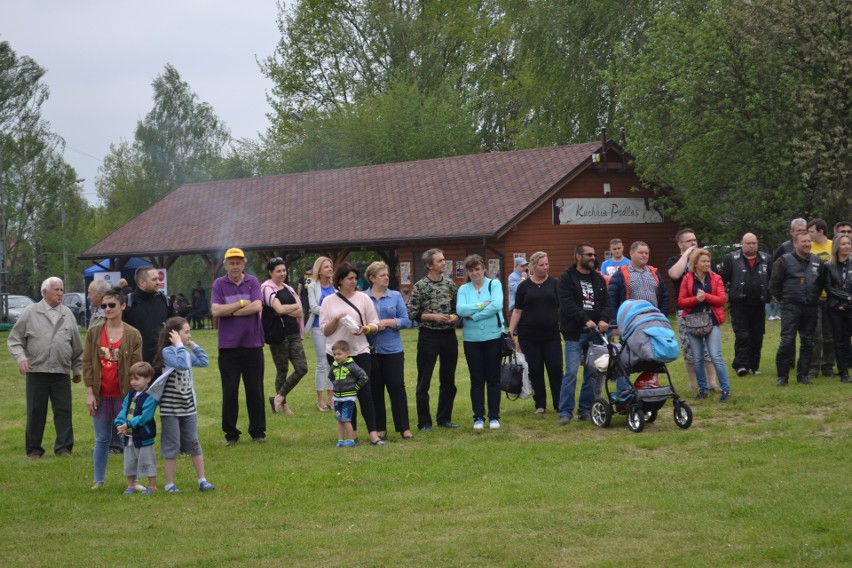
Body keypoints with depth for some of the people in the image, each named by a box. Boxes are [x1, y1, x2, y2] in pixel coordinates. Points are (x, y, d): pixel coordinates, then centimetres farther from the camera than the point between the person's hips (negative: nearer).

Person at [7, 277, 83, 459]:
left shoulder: (67, 314, 10)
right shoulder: (31, 312, 1)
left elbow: (76, 345, 16)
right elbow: (14, 339, 3)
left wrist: (77, 369, 18)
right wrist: (21, 357, -12)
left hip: (61, 372, 2)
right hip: (36, 371, -2)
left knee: (63, 411, 0)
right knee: (36, 412, 2)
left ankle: (64, 447, 8)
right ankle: (34, 449, 10)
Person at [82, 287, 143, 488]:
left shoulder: (133, 335, -3)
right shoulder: (94, 332, 2)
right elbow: (87, 363, 3)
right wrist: (89, 392, -3)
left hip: (124, 395, -2)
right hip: (101, 395, 2)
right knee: (102, 439, 9)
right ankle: (99, 480, 18)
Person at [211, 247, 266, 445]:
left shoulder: (252, 282, 3)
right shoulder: (219, 284, 2)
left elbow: (256, 307, -11)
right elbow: (216, 311, -10)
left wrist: (229, 311, -9)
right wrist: (241, 304, -9)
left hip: (252, 344, 0)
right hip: (228, 345, 0)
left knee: (255, 390, 5)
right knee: (230, 391, 4)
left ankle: (258, 431, 15)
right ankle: (230, 433, 11)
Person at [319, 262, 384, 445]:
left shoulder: (363, 298, 5)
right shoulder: (328, 302, 6)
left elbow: (375, 325, 6)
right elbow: (325, 331, 5)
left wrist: (365, 329, -15)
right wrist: (335, 320, -13)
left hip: (360, 352, -1)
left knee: (364, 391, -9)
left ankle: (373, 433, -11)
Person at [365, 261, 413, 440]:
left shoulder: (395, 296, 5)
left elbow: (405, 321, 0)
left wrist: (386, 322, -12)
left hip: (393, 349, 0)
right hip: (370, 350, 0)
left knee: (397, 387, -2)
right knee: (375, 390, 5)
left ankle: (404, 428, 4)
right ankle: (379, 429, 14)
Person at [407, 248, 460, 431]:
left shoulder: (450, 284, 7)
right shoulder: (420, 286, -7)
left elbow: (457, 307, 16)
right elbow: (412, 313, -8)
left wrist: (455, 317, -5)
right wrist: (433, 317, -16)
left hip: (449, 335, 5)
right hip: (428, 335, -5)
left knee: (448, 380, 11)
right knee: (424, 381, 0)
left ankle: (444, 418, 22)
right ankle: (424, 422, 7)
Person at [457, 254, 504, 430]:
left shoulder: (494, 284, -1)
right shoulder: (464, 289, 4)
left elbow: (497, 305, -16)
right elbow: (460, 310, -11)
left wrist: (474, 315, -14)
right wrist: (482, 305, -14)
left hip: (493, 337, -2)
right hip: (472, 339, 2)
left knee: (493, 379, 4)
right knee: (477, 380, 6)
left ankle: (494, 417, 11)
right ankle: (478, 417, 12)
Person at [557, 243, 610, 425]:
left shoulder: (598, 279, 15)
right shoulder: (567, 278, -1)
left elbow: (606, 302, 10)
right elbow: (567, 304, -11)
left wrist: (603, 320, -10)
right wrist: (586, 320, -20)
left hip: (595, 332, 5)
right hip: (575, 333, -5)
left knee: (592, 372, 4)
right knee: (571, 372, -9)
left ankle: (586, 409, 12)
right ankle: (565, 412, -6)